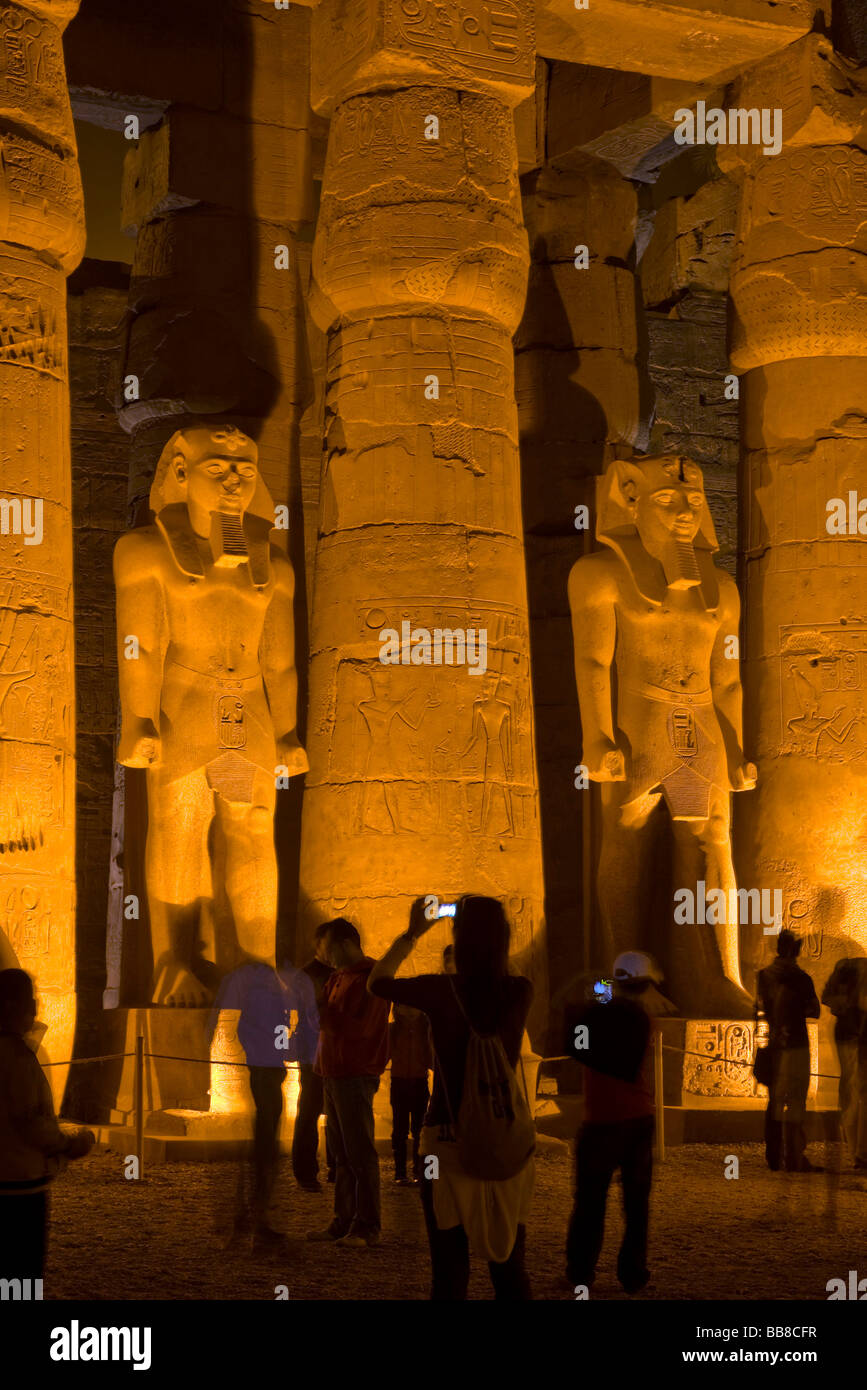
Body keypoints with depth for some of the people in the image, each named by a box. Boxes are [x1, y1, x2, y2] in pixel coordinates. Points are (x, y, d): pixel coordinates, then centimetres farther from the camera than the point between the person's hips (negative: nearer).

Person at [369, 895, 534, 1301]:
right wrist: (486, 921, 19)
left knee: (450, 1269, 5)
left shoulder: (440, 991, -10)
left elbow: (376, 982, 8)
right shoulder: (520, 992, -5)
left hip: (449, 1142, -2)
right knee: (510, 1266, 12)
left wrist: (411, 934, 18)